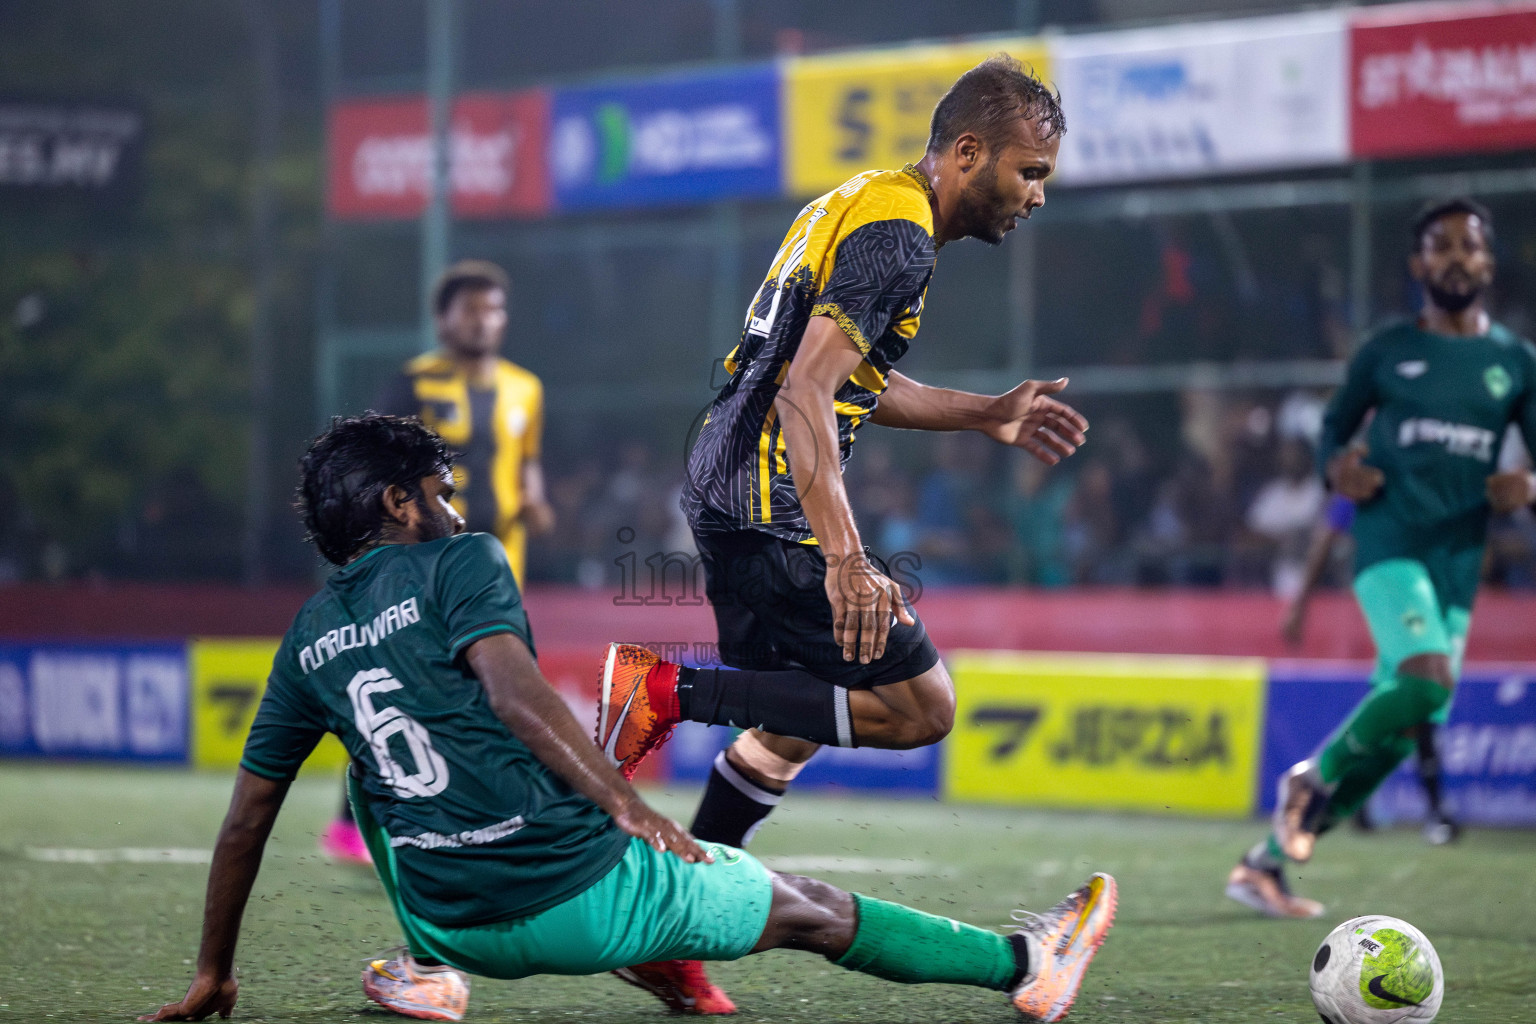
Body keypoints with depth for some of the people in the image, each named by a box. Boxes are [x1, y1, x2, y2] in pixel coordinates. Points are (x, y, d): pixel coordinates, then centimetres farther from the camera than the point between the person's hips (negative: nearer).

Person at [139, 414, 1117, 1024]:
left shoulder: (311, 634, 11)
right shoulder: (458, 564, -3)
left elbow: (249, 810, 14)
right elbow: (511, 691, -22)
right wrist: (628, 806, -28)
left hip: (459, 926, 5)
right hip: (584, 897, -5)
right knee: (806, 907, 13)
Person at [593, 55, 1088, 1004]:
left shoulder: (858, 205, 16)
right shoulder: (897, 236, -16)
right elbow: (805, 392, -25)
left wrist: (987, 414, 24)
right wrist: (847, 561, -30)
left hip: (724, 495, 10)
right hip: (777, 510, -10)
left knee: (790, 728, 19)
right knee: (919, 706, -4)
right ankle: (674, 690, -7)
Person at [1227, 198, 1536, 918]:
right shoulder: (1386, 351, 7)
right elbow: (1335, 424, 18)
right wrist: (1336, 465, -4)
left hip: (1459, 558, 4)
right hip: (1390, 540, -4)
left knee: (1396, 730, 3)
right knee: (1428, 677, -29)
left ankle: (1264, 864, 14)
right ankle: (1312, 778, -5)